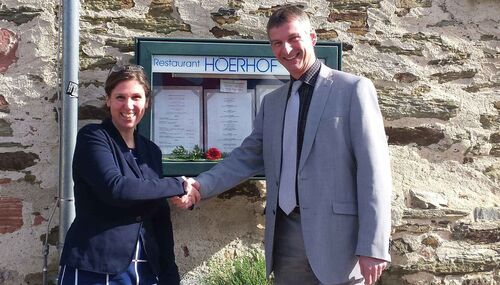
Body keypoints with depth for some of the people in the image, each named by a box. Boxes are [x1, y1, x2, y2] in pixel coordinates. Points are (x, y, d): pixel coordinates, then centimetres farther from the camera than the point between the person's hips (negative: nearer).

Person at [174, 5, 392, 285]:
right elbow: (246, 158, 15)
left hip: (336, 236, -5)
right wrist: (201, 185, -3)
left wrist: (373, 246, -14)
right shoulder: (272, 102, 15)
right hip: (285, 235, 5)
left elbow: (373, 169, -8)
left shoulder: (353, 89, -3)